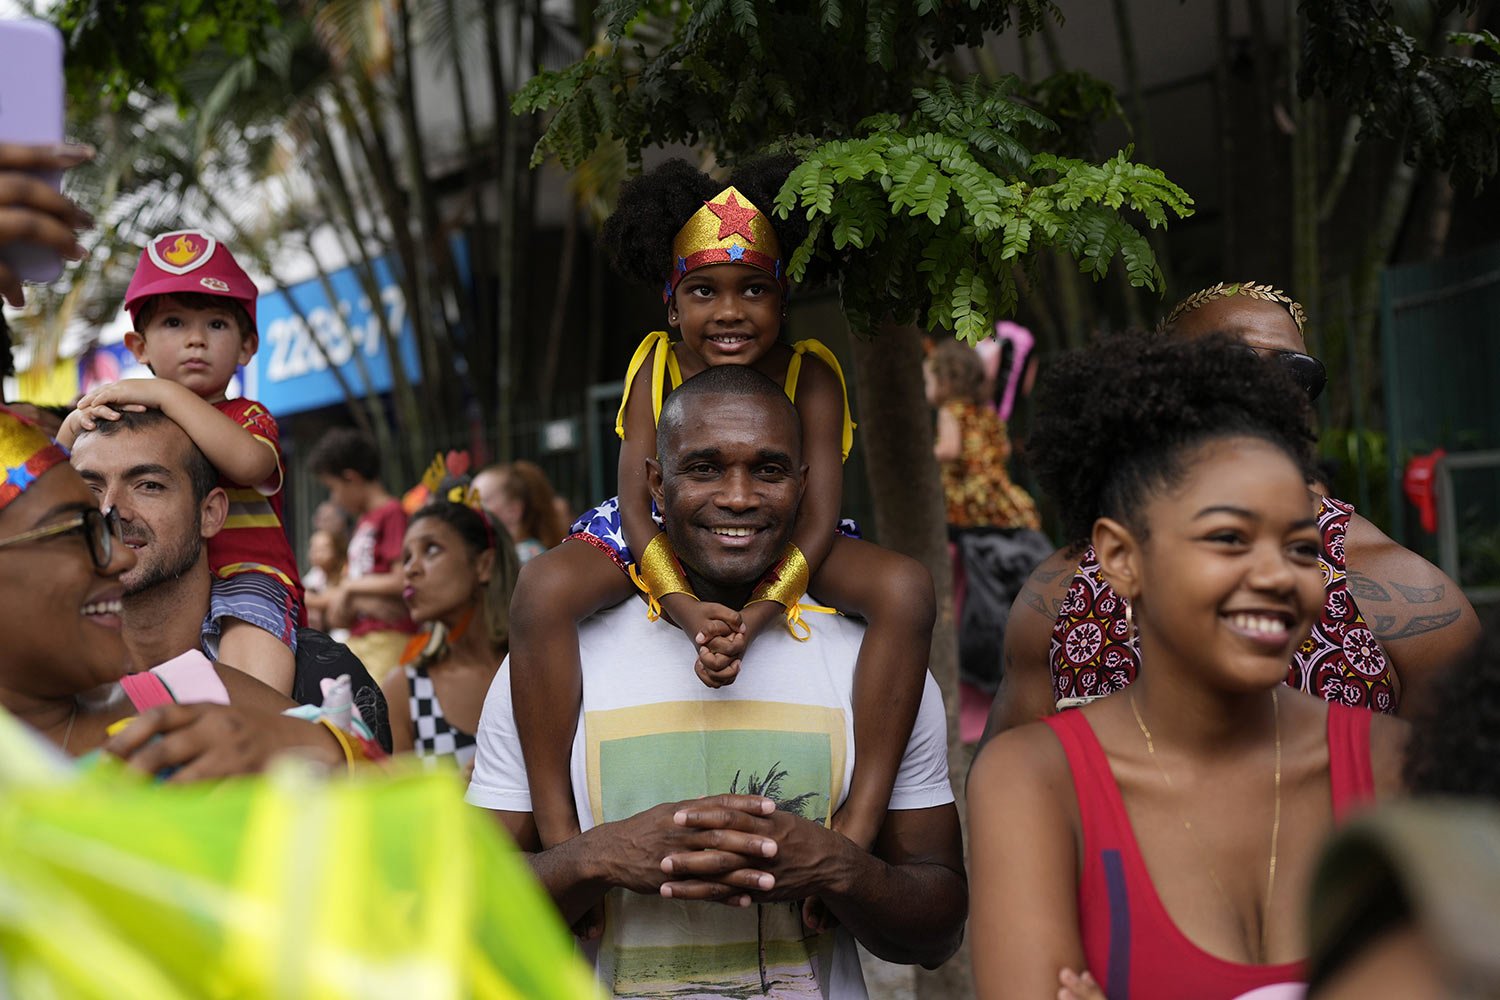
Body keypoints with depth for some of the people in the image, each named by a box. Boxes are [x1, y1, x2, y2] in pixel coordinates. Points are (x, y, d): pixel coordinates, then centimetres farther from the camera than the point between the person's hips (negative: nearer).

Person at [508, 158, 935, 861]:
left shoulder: (810, 377, -13)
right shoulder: (655, 368, -11)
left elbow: (817, 518, -20)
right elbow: (636, 506, -18)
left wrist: (758, 614, -38)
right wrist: (688, 611, -37)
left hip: (780, 556, 0)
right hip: (662, 546, 0)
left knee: (907, 590, -29)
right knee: (543, 587, -31)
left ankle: (858, 825, -30)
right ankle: (558, 836, -29)